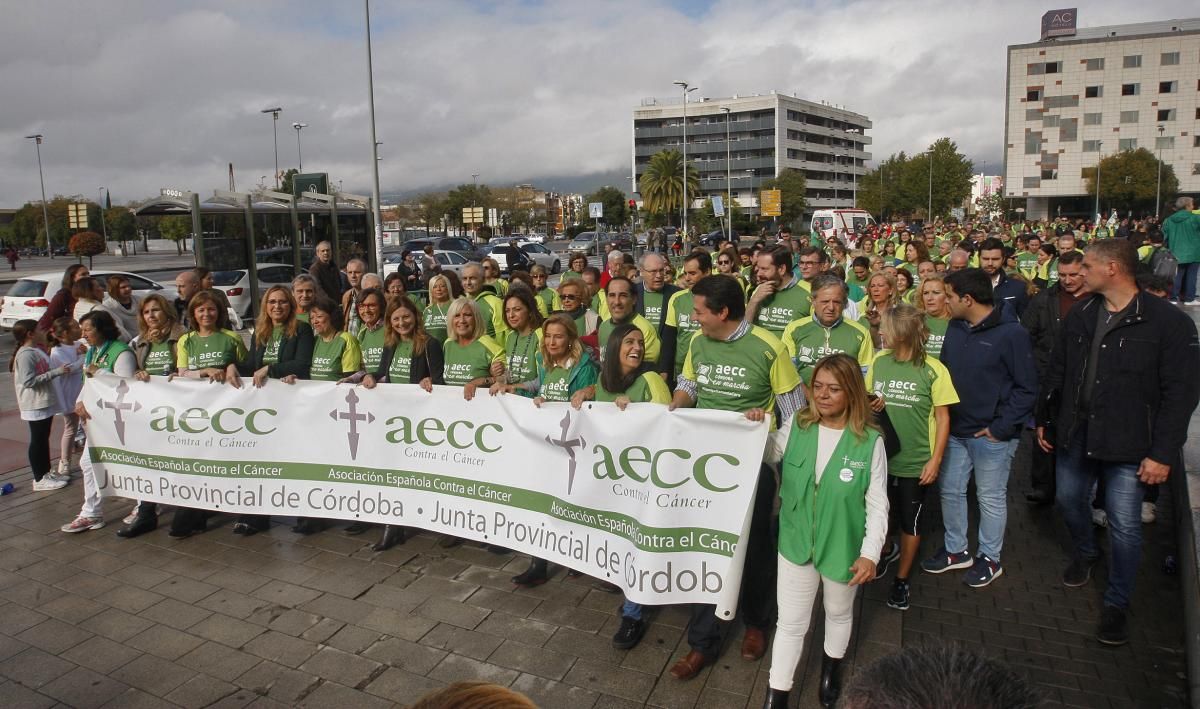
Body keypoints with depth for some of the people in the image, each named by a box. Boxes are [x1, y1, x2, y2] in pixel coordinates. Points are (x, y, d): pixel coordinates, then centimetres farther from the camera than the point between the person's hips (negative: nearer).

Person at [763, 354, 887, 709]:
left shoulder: (870, 441, -16)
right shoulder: (797, 427, -9)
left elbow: (877, 504, -11)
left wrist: (870, 553, -14)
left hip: (842, 547, -1)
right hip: (796, 542, 1)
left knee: (838, 613, 25)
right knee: (790, 623, 10)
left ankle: (832, 667, 54)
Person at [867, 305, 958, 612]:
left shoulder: (933, 370, -13)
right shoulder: (879, 361, -3)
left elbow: (943, 418, -7)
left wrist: (935, 460, -10)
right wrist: (870, 406, -13)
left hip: (915, 462, -3)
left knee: (910, 523, 12)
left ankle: (902, 580, 31)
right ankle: (888, 550, 47)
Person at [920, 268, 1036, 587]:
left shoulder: (1011, 333, -16)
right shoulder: (955, 328, 3)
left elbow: (1026, 388, -14)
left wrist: (1001, 427, -16)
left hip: (992, 434, -6)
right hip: (955, 430, 6)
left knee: (991, 498, 9)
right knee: (951, 491, 15)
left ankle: (990, 558, 27)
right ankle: (956, 549, 33)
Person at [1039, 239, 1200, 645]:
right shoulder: (1079, 315, 3)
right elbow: (1056, 372, 11)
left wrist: (1164, 452, -16)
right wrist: (1044, 420, 12)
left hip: (1128, 444, -5)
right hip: (1076, 434, 5)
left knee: (1124, 526, 3)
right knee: (1068, 499, 20)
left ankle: (1117, 603, 22)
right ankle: (1084, 552, 50)